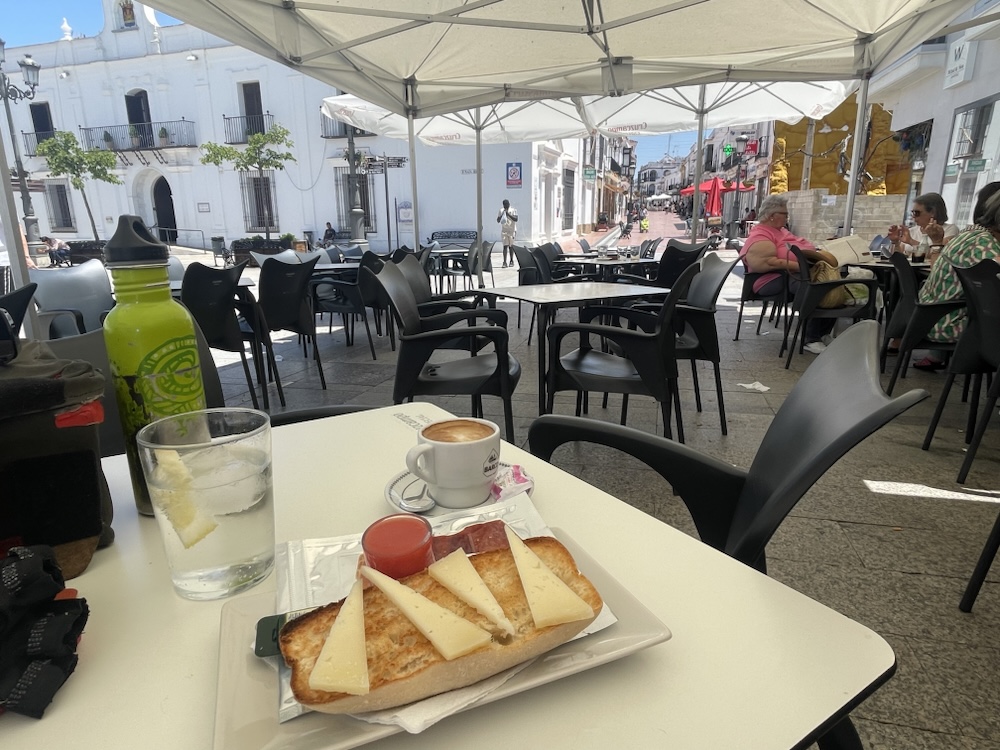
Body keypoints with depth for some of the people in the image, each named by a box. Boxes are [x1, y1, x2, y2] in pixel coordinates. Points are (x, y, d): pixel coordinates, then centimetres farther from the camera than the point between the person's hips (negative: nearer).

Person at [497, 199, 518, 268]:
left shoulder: (513, 210, 0)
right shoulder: (501, 211, 6)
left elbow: (516, 219, -14)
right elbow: (498, 221, 5)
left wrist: (508, 214, -19)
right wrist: (502, 214, -10)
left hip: (512, 230, -1)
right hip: (504, 231, 1)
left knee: (511, 246, 7)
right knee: (505, 246, -8)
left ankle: (511, 261, 19)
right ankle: (504, 262, -13)